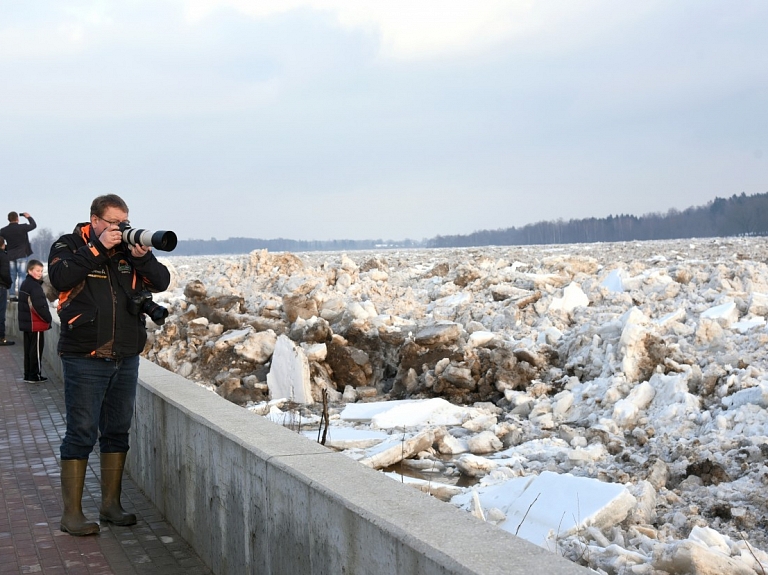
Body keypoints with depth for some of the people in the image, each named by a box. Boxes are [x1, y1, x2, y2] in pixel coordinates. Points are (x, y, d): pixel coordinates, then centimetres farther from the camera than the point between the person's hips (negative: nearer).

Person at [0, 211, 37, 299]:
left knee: (12, 276, 10)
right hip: (21, 255, -4)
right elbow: (34, 225, 5)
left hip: (10, 256, 4)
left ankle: (12, 296, 9)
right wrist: (29, 217, 21)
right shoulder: (22, 227, -10)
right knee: (21, 275, -3)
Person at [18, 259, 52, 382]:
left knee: (28, 349, 14)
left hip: (26, 322, 10)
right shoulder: (34, 286, -18)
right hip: (35, 324, -10)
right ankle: (34, 375, 2)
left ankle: (28, 375, 18)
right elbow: (40, 306, -22)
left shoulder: (24, 284, 14)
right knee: (36, 349, -2)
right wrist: (48, 319, -11)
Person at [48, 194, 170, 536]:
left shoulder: (129, 248, 10)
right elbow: (60, 277, -20)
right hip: (85, 358, -5)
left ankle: (111, 505, 23)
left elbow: (161, 282, 2)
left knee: (117, 431, 11)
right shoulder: (69, 246, 0)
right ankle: (71, 514, 2)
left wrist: (142, 257, -14)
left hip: (126, 357, 5)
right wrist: (98, 248, -20)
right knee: (81, 434, -4)